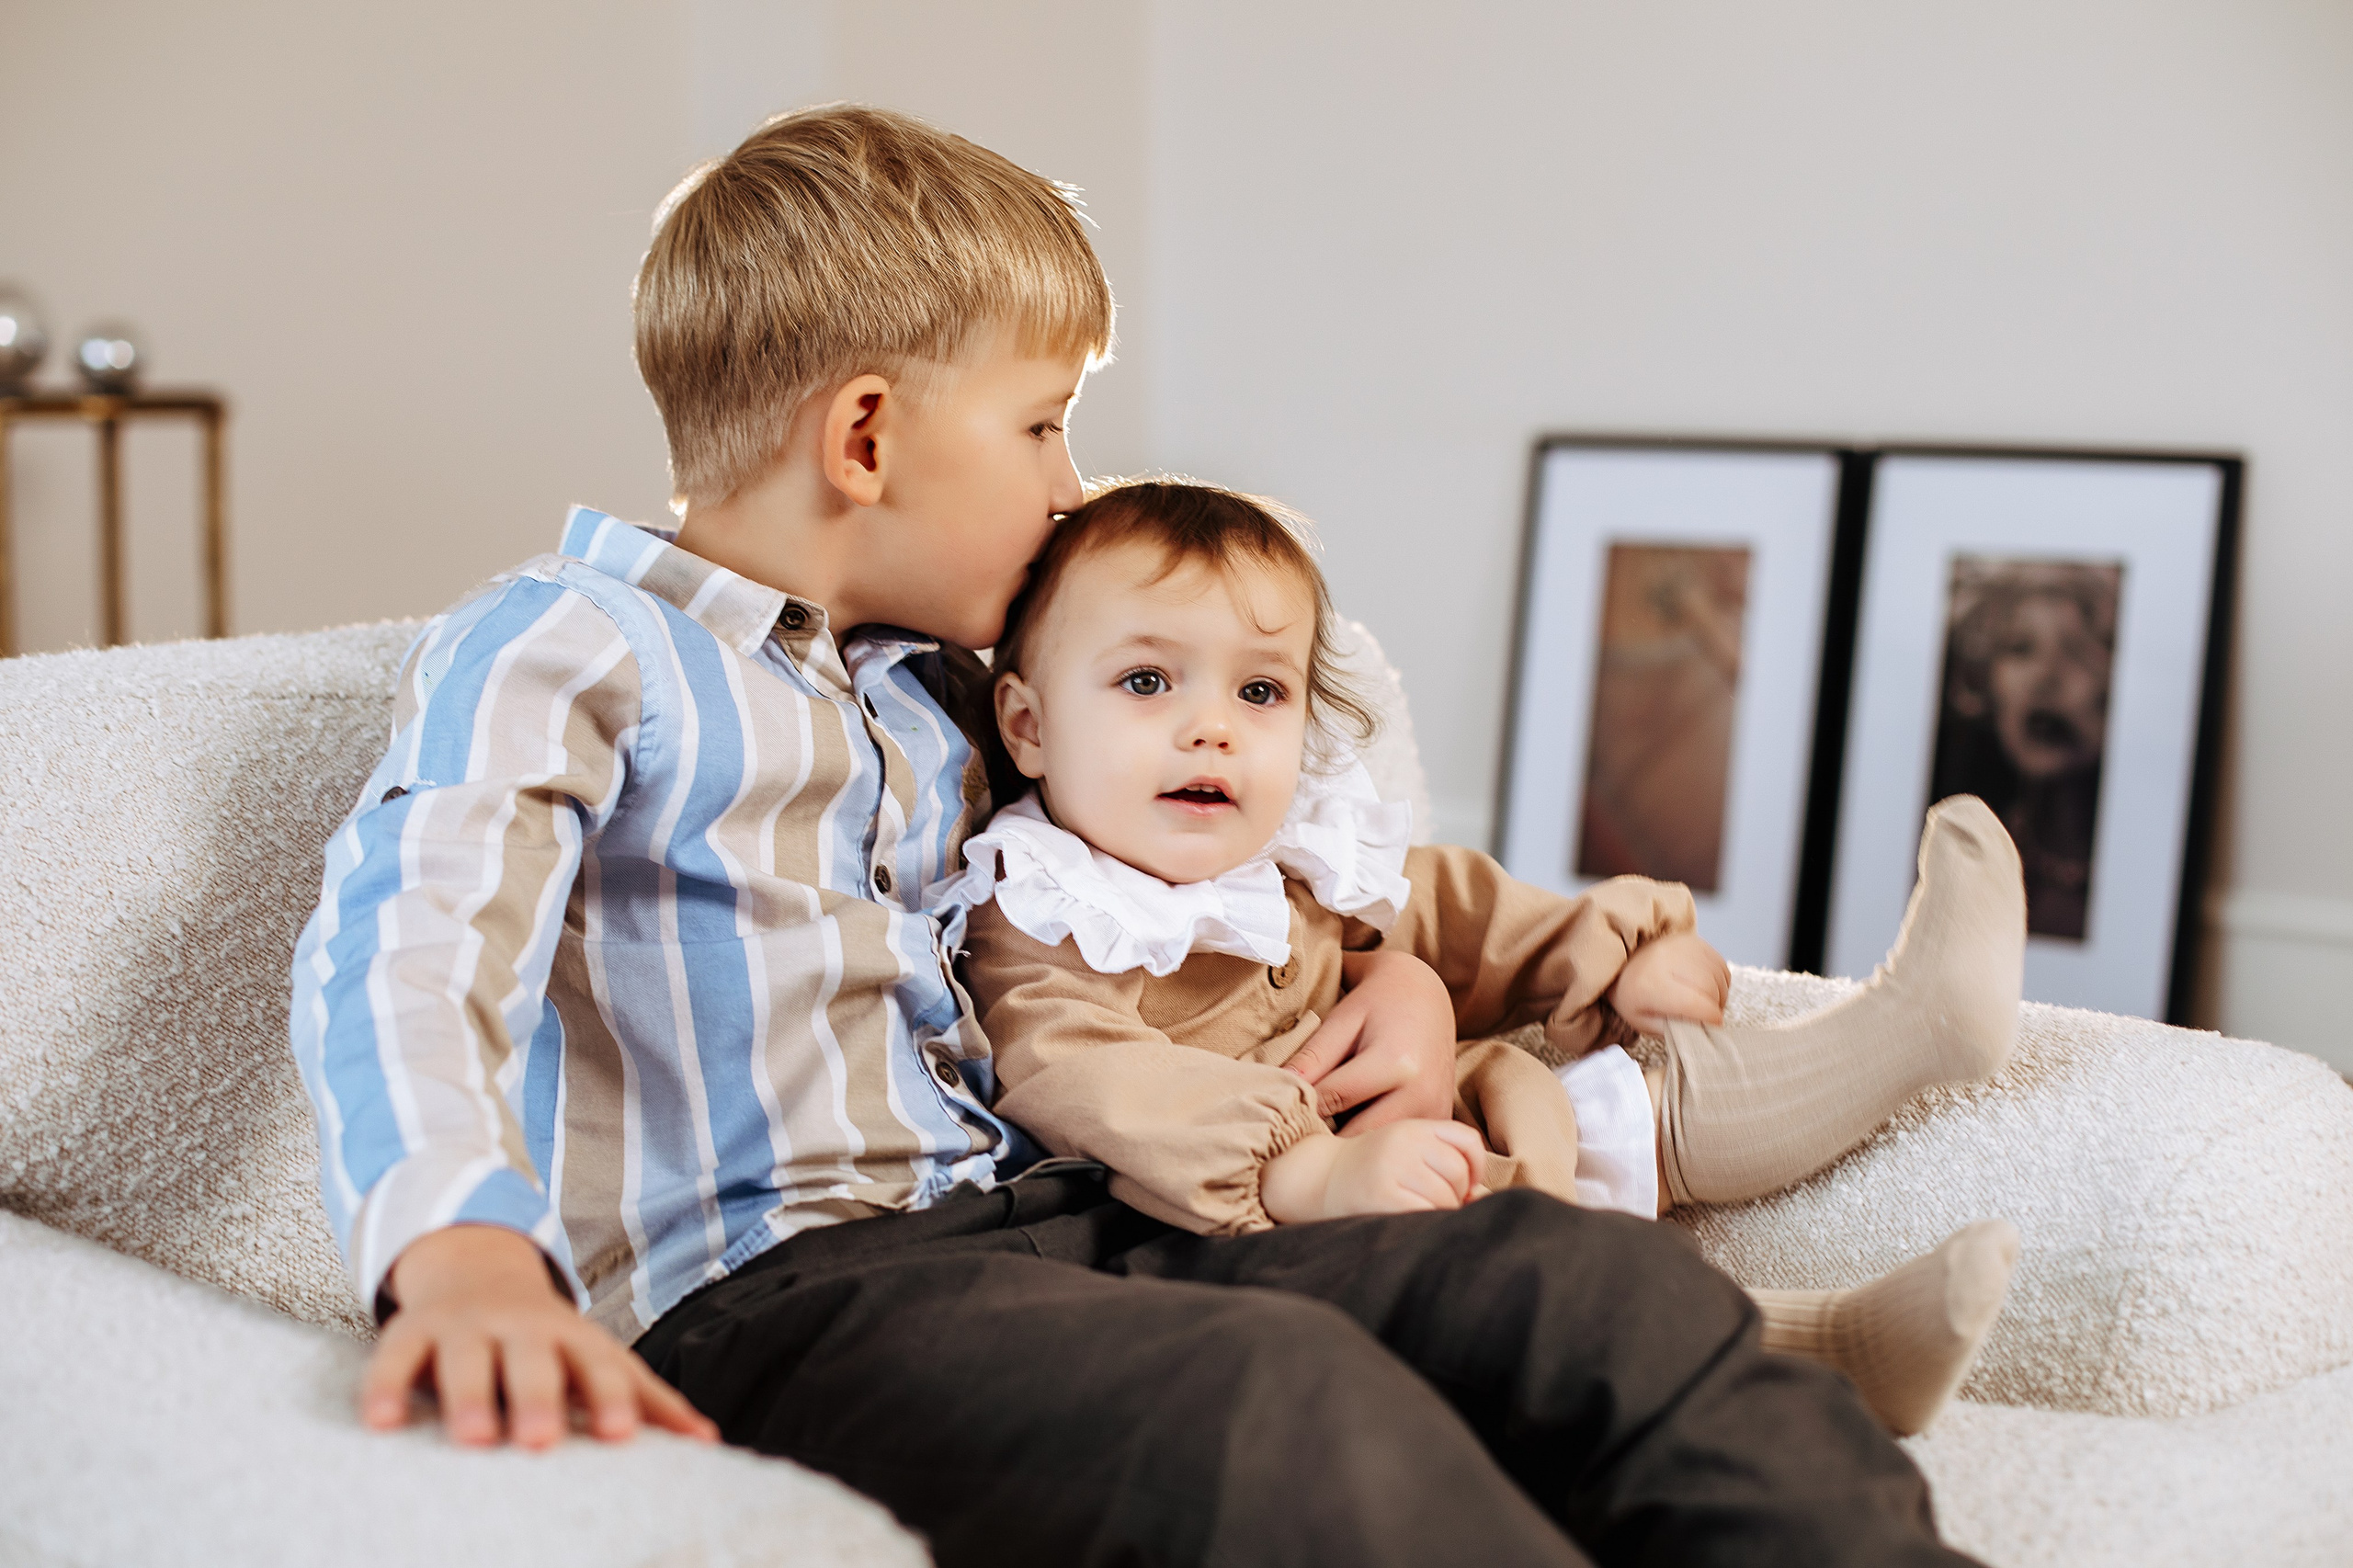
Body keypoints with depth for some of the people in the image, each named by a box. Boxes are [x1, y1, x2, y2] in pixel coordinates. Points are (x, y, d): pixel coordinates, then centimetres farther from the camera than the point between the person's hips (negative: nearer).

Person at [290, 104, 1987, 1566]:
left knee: (1581, 1278, -12)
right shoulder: (559, 648, 0)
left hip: (1045, 1223, 8)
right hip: (773, 1288, -7)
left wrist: (1387, 972, 15)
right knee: (1292, 1398, -35)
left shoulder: (942, 689, 24)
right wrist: (465, 1258, -40)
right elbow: (409, 946, -18)